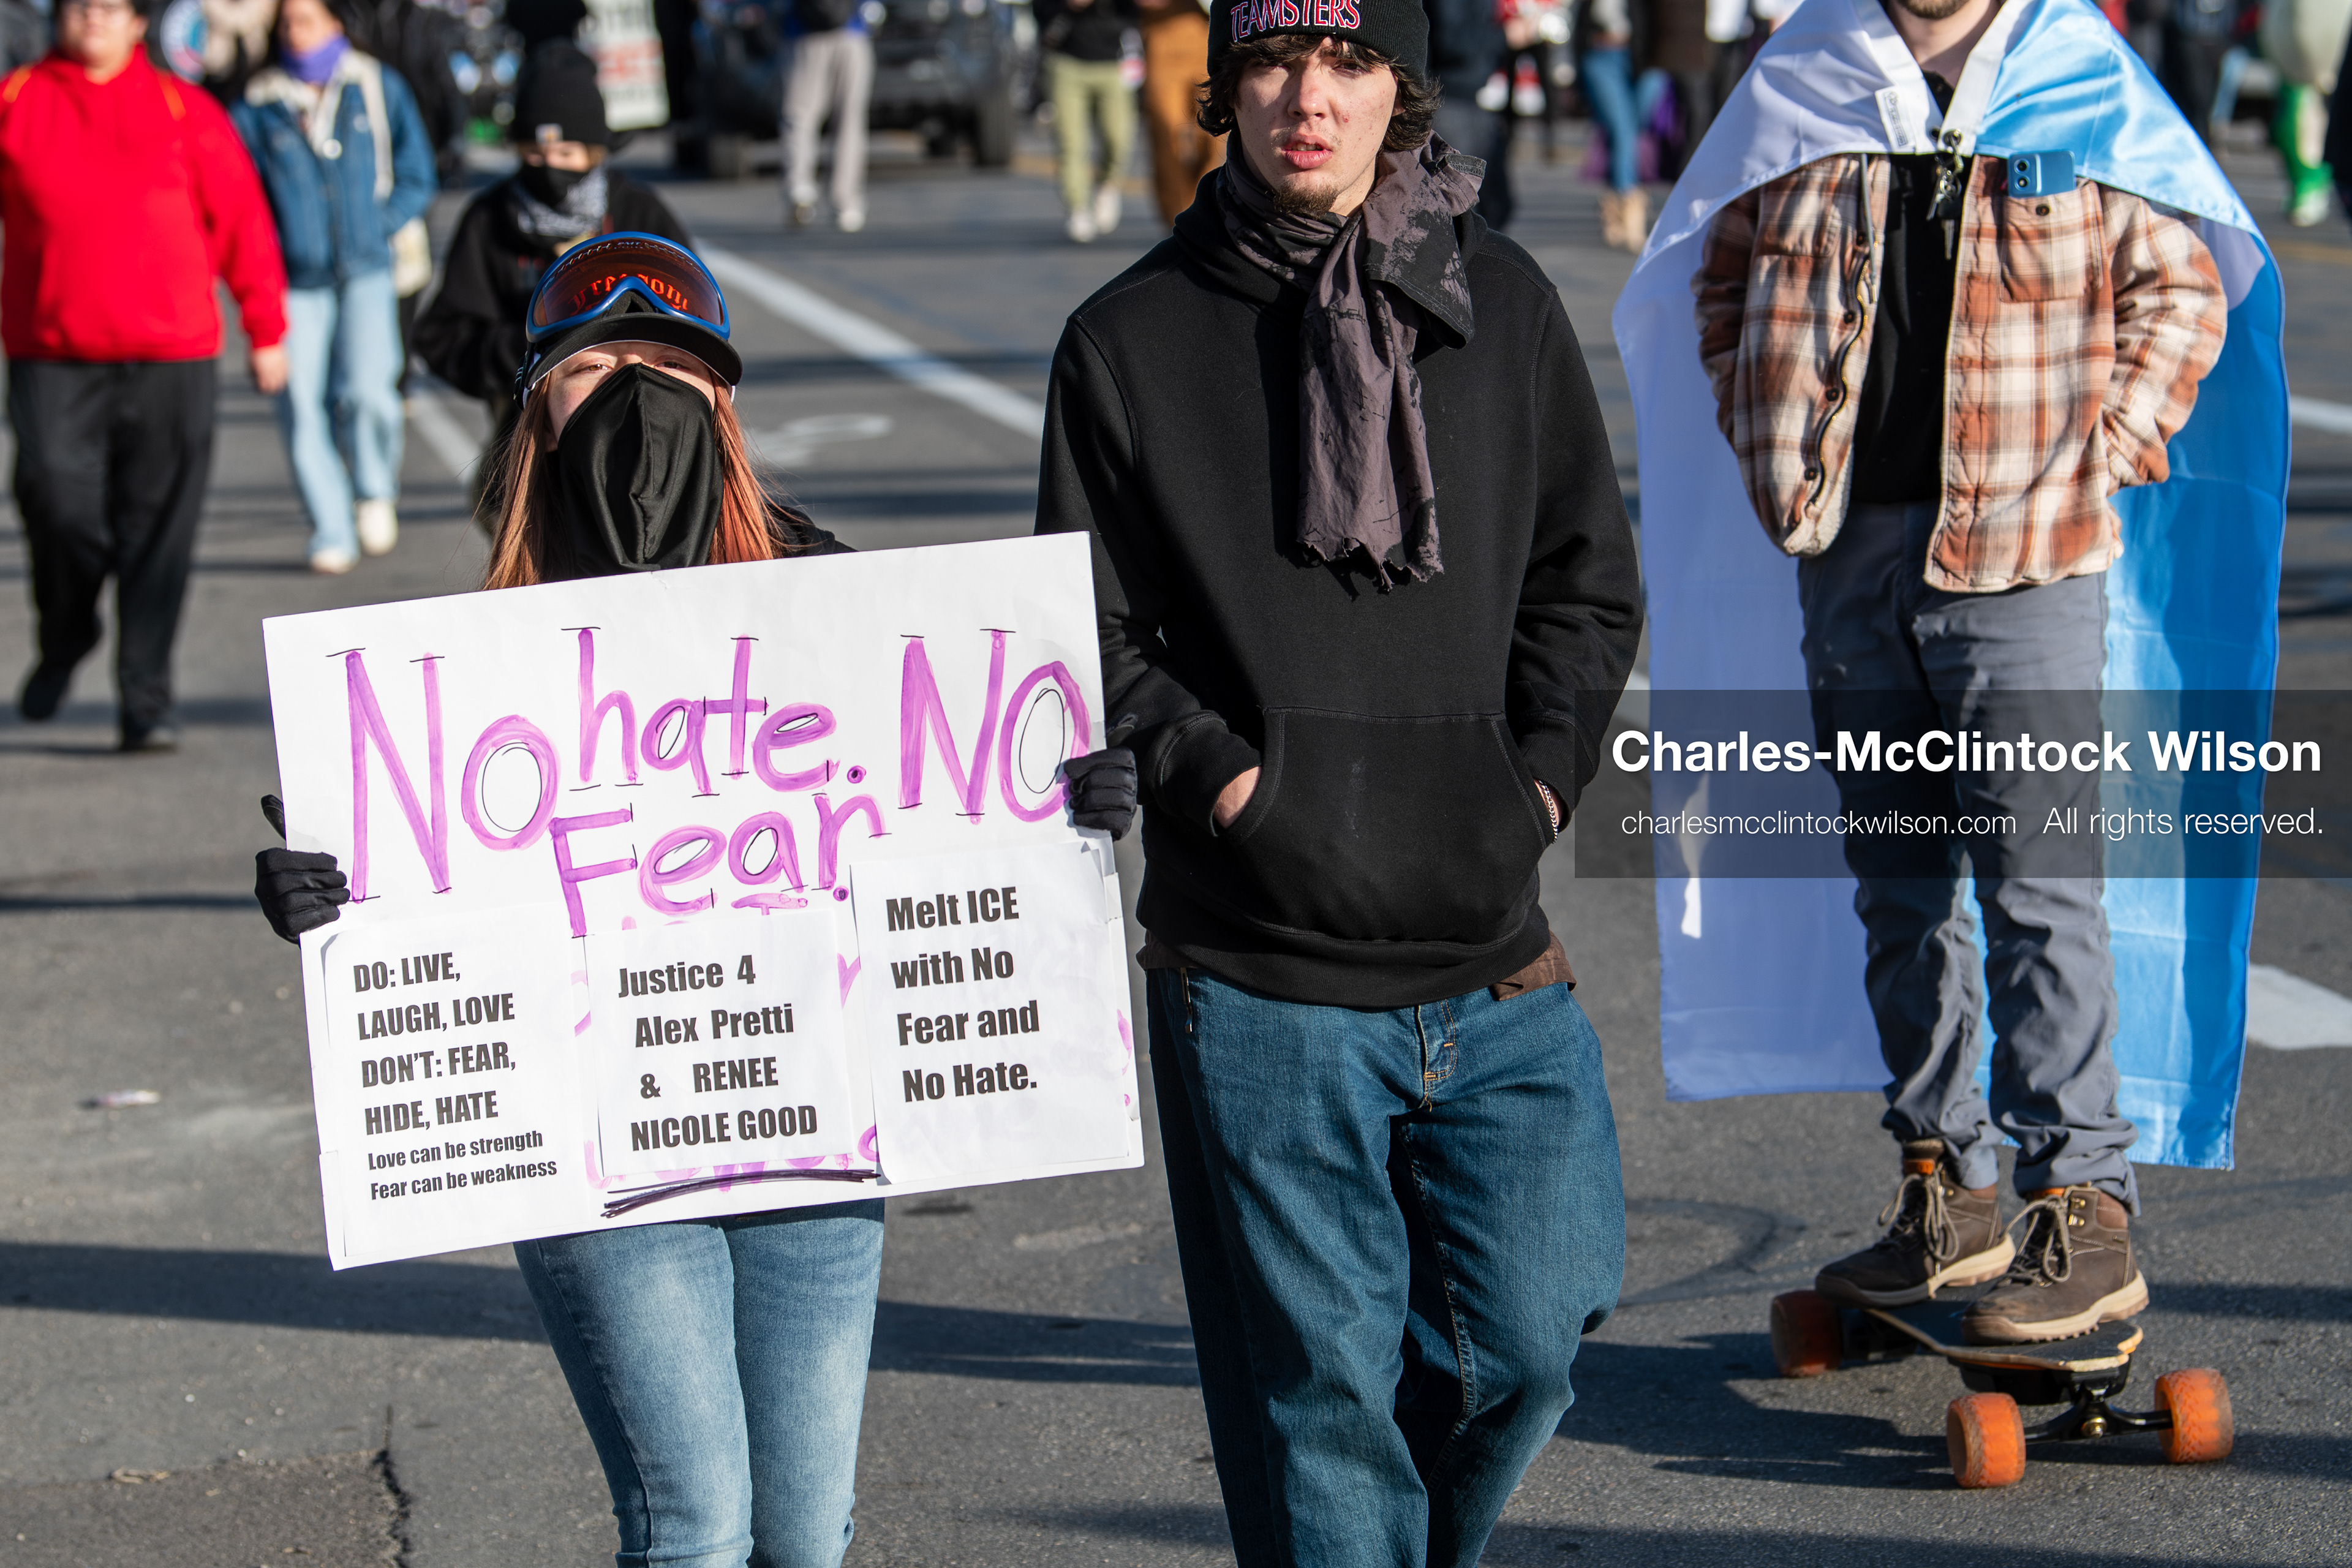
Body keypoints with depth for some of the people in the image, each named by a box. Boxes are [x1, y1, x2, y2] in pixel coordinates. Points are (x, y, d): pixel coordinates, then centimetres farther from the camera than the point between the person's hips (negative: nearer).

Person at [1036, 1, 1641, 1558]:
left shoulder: (1505, 304, 8)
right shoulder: (1132, 340, 1)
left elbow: (1590, 582, 13)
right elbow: (1092, 638, 3)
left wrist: (1533, 784, 0)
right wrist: (1226, 780, -11)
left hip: (1493, 956, 2)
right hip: (1259, 976, -2)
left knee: (1526, 1339, 0)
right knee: (1316, 1388, 1)